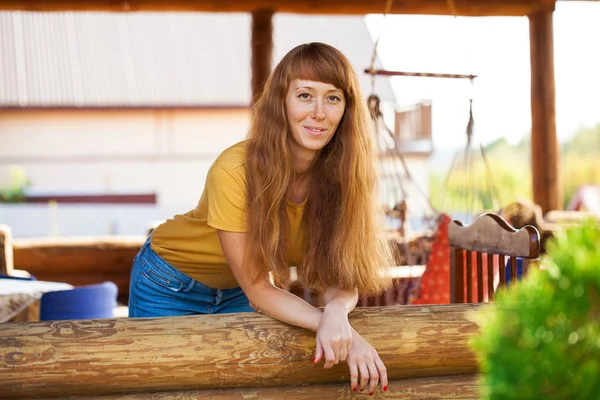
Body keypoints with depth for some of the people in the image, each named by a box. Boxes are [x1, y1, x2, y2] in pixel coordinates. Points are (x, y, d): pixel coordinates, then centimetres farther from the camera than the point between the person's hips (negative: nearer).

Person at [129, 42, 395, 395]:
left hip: (236, 295, 4)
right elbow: (258, 289, -29)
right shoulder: (234, 172, -34)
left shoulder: (340, 174, -21)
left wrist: (336, 312, -43)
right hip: (170, 287, -3)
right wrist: (336, 328, -43)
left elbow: (342, 280, -20)